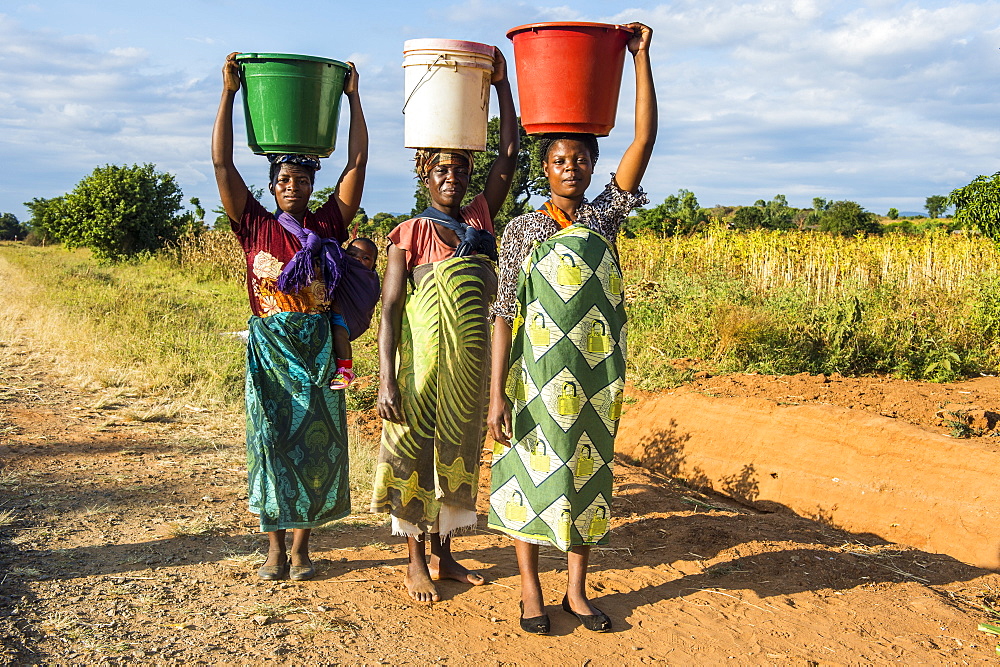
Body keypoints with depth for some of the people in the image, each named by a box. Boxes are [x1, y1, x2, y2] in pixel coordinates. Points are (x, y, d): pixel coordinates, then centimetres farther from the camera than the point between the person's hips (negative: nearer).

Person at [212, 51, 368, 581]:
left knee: (314, 443, 3)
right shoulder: (256, 226, 3)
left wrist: (352, 97, 4)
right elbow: (222, 163, -2)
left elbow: (357, 163, 3)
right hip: (269, 349, 0)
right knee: (271, 441, 3)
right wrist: (229, 92, -4)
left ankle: (302, 544, 15)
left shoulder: (328, 226, 4)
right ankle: (274, 545, 14)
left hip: (318, 348, 1)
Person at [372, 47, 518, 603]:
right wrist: (387, 380, -15)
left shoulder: (481, 218, 7)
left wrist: (502, 82, -2)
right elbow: (390, 310, -8)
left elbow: (510, 154, 2)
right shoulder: (410, 234, -5)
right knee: (416, 453, 4)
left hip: (472, 363, 5)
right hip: (423, 360, -4)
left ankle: (444, 555, 27)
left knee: (458, 453, 12)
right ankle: (416, 561, 19)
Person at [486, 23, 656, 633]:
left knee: (586, 474, 10)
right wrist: (497, 392, -10)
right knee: (531, 472, 5)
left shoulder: (605, 217, 4)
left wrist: (641, 57, -6)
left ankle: (577, 590, 25)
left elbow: (645, 139, -4)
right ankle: (531, 591, 20)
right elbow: (504, 312, -5)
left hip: (594, 376, 2)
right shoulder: (522, 229, -1)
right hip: (535, 374, -2)